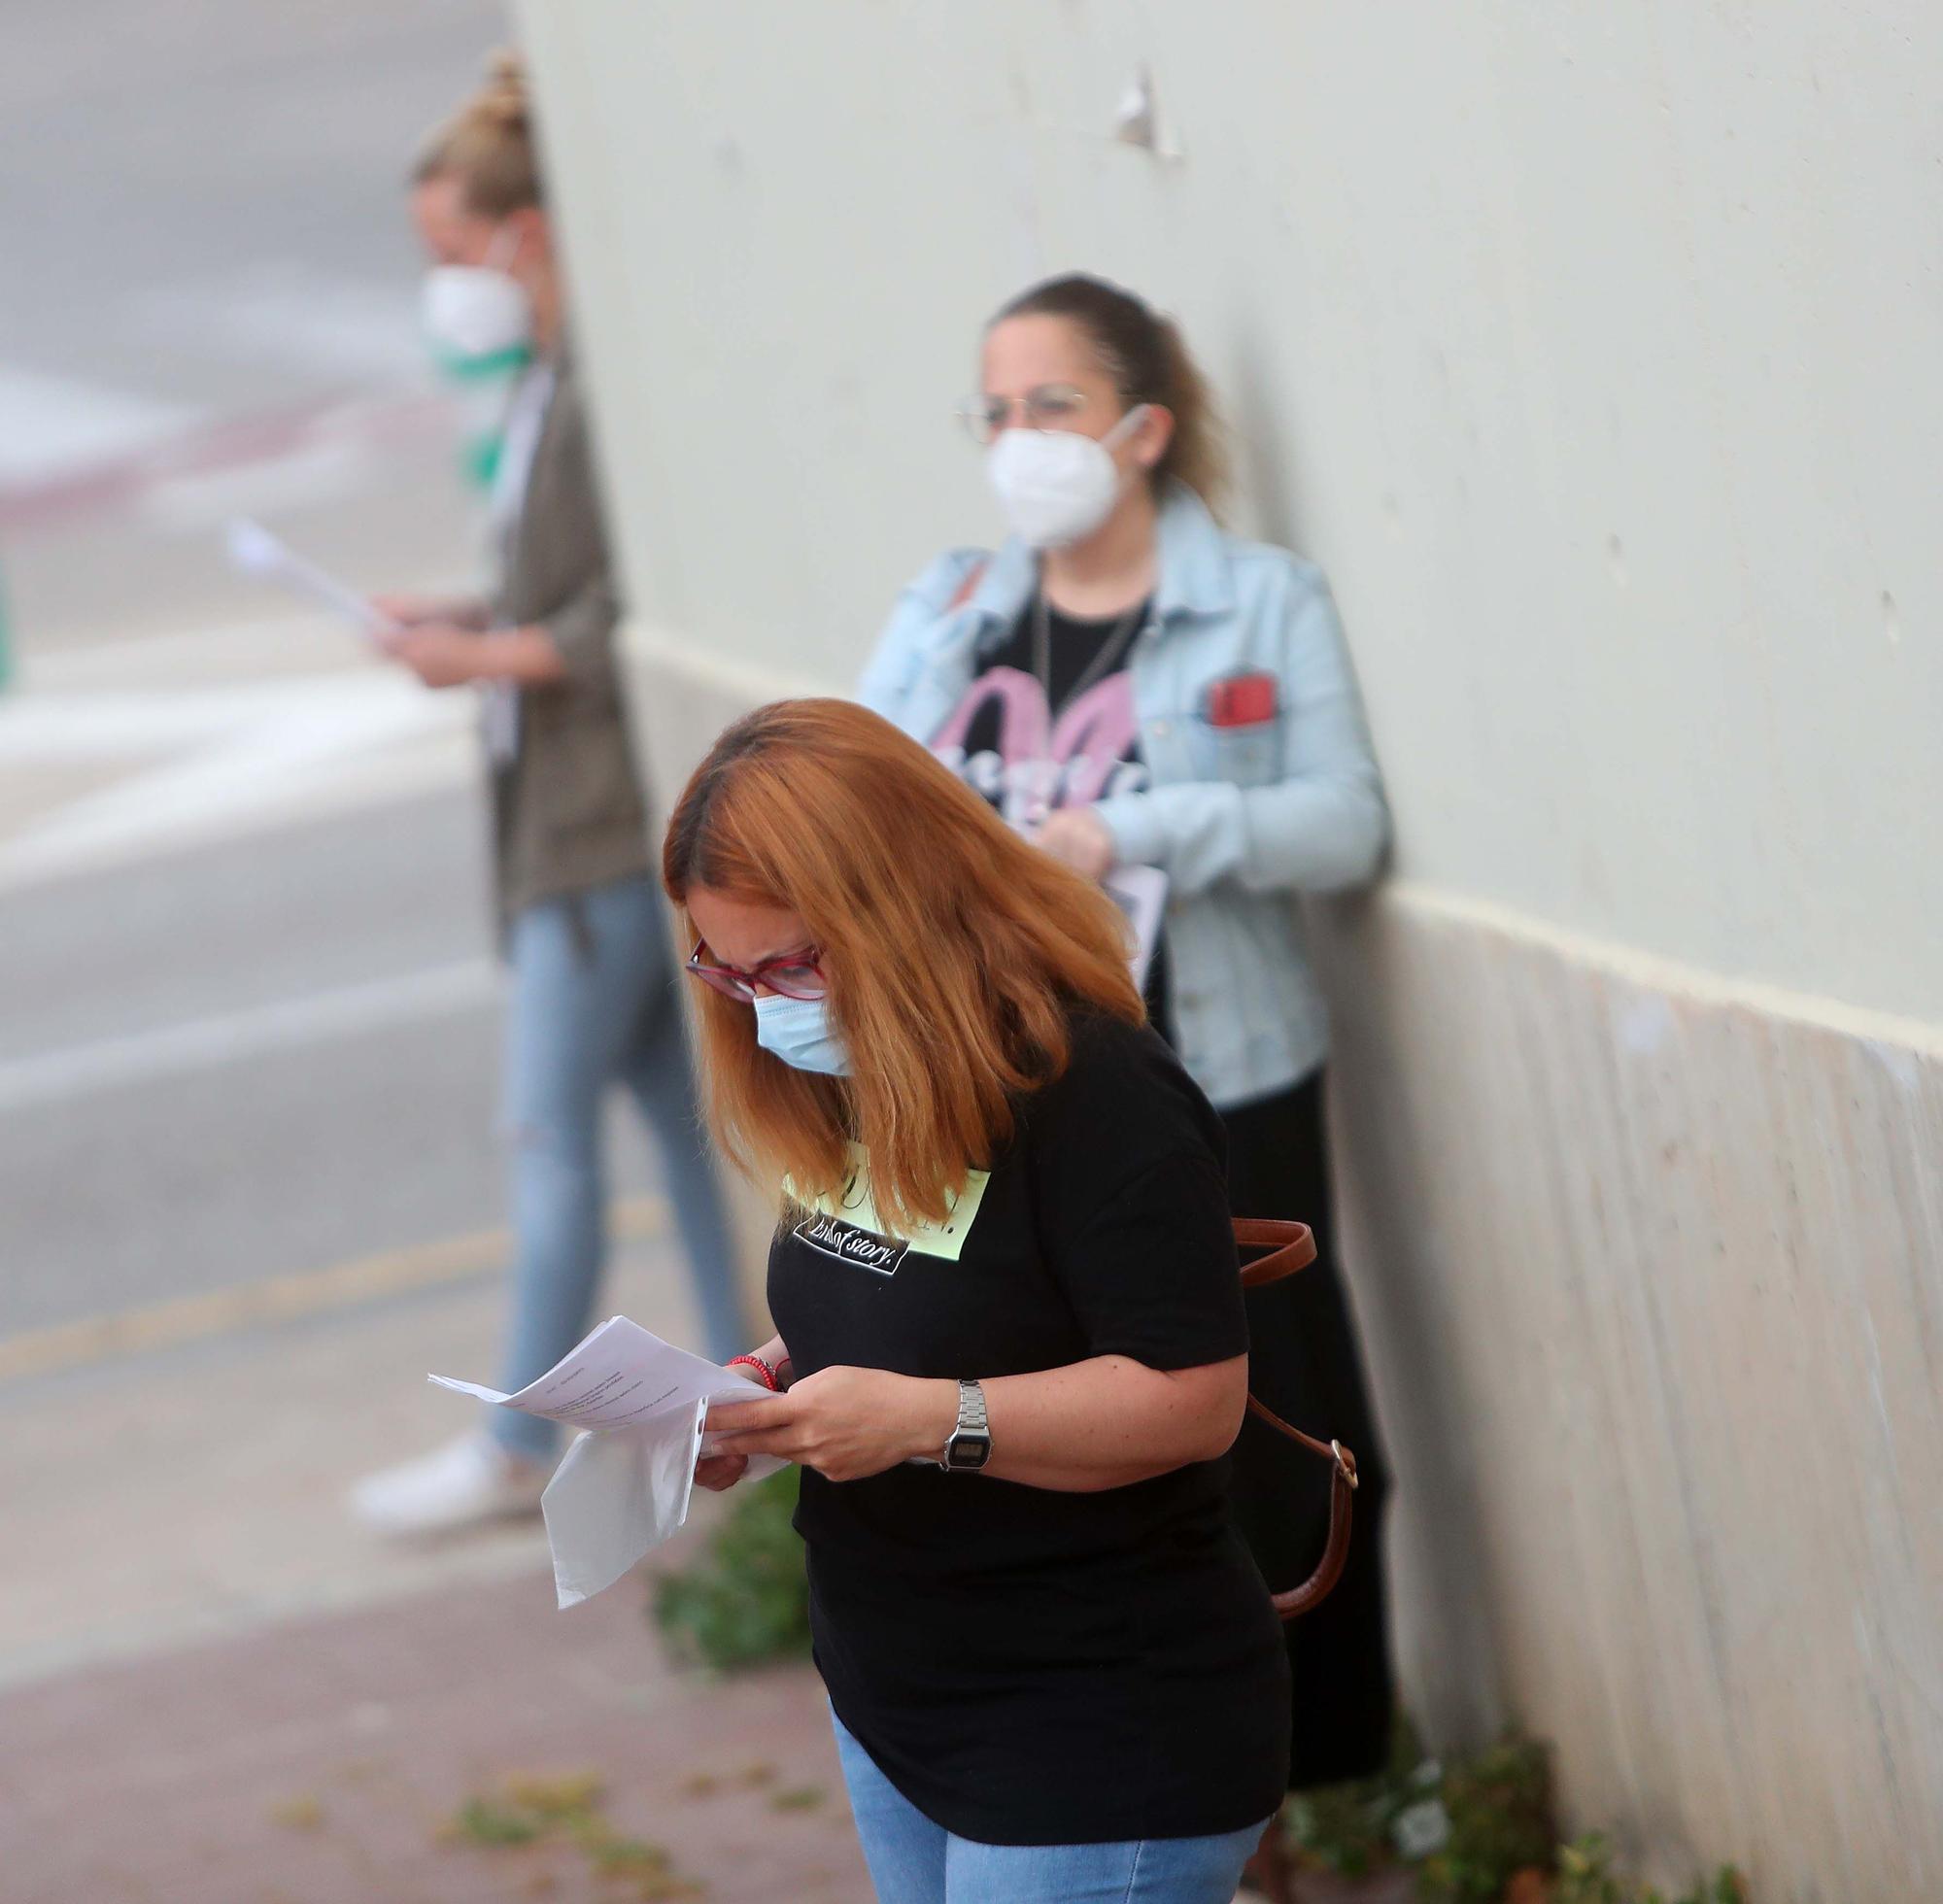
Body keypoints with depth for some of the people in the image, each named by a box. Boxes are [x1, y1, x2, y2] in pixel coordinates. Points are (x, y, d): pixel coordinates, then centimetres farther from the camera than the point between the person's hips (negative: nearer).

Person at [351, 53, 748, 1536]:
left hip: (606, 815, -10)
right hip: (577, 803, 10)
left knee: (551, 1129, -3)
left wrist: (492, 657, -15)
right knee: (670, 1093, 13)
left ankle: (516, 1450, 4)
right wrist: (467, 622, 7)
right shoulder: (555, 377, 14)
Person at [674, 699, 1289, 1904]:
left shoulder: (1097, 1093, -20)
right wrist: (769, 1396, 0)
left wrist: (927, 1419, -30)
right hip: (895, 1705, 9)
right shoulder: (853, 1082, 7)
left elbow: (1196, 1396, -23)